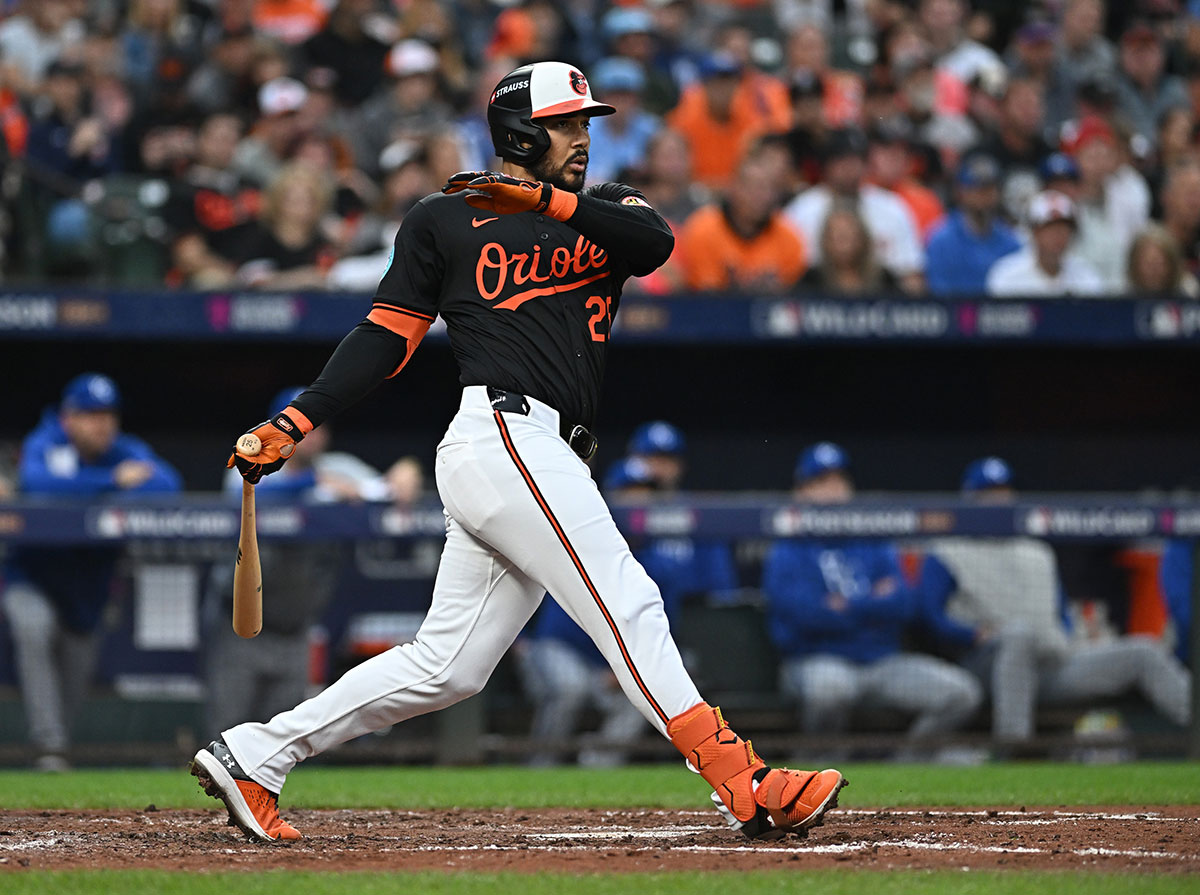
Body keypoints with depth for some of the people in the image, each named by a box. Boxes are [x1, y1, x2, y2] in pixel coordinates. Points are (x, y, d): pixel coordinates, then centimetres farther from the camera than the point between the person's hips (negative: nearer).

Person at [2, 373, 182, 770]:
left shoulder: (126, 452, -5)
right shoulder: (43, 446, -14)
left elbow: (168, 484, -23)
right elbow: (33, 481, -37)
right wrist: (112, 481, -37)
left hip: (88, 586, 4)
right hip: (33, 577, -4)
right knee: (33, 629, -32)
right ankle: (49, 747, -31)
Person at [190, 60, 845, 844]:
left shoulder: (602, 212, 21)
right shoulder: (443, 220, 9)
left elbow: (655, 240, -3)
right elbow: (387, 337, 10)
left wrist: (547, 201, -17)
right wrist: (293, 424, 1)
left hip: (547, 461, 7)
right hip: (504, 435, -7)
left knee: (448, 668, 6)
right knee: (626, 604, -14)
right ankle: (744, 786, -18)